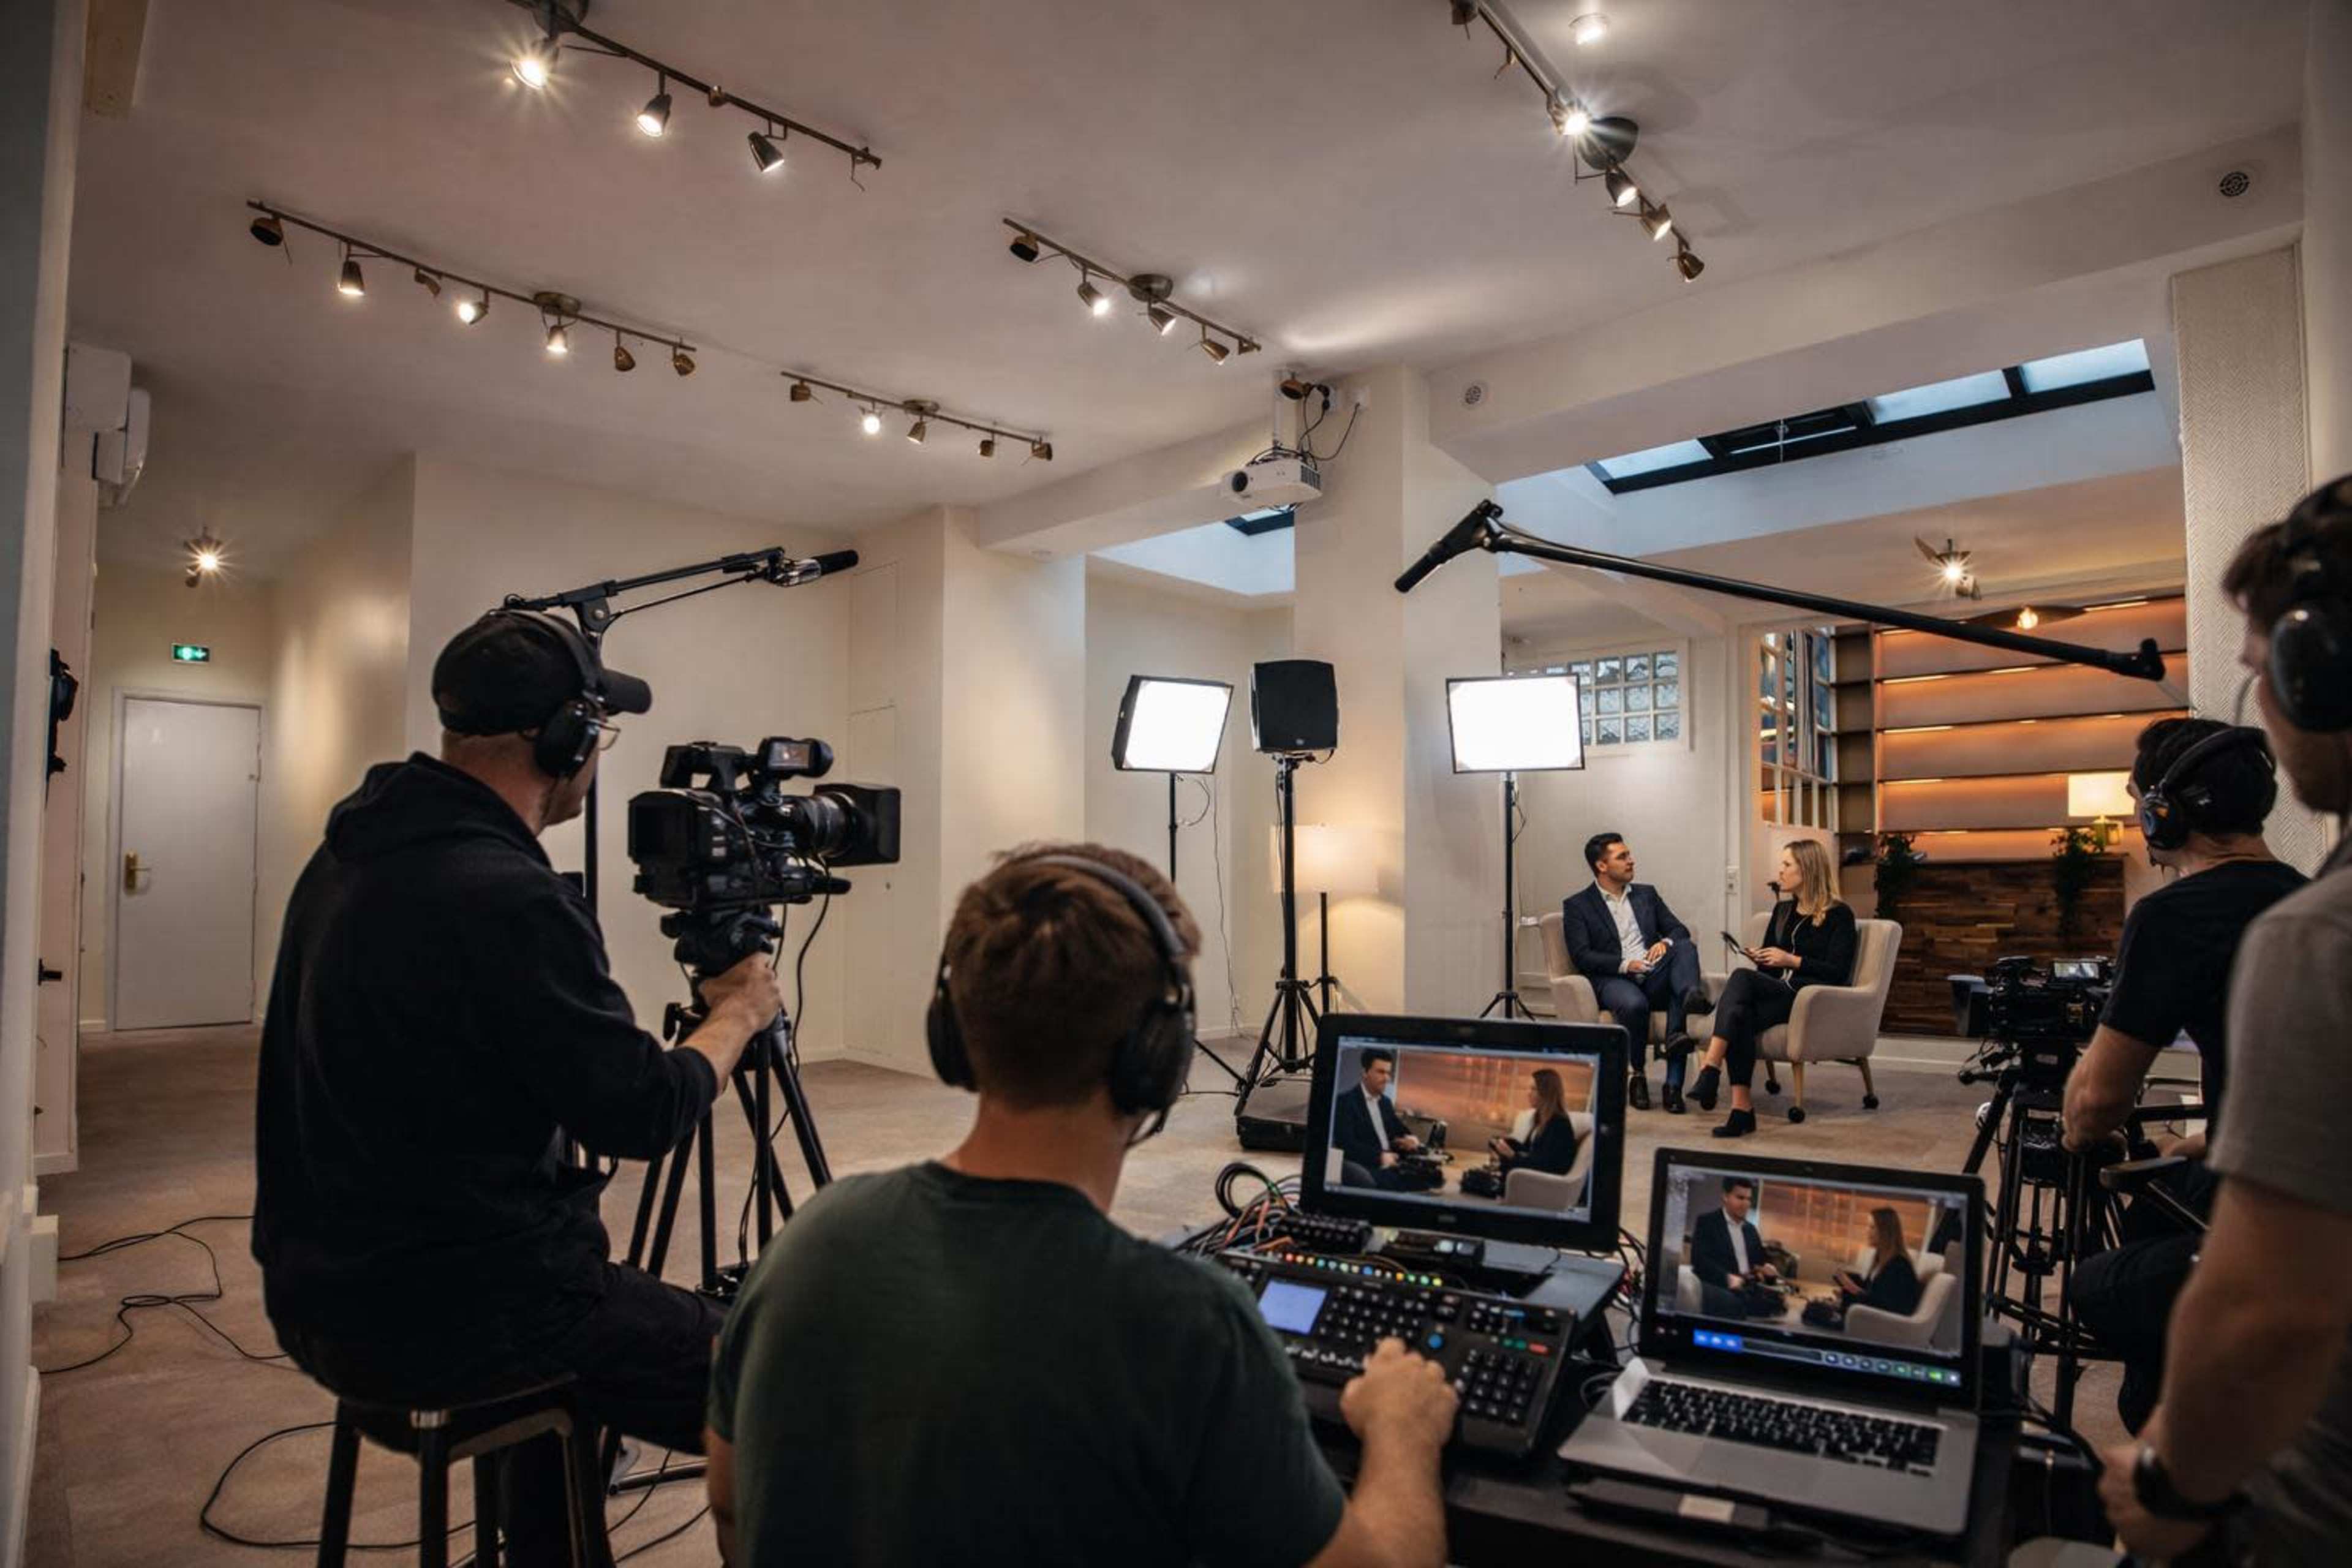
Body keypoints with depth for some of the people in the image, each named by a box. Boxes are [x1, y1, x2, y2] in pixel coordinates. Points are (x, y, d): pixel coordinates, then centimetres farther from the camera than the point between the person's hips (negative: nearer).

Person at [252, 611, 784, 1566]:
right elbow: (641, 1113, -18)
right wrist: (738, 1016, -2)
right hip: (443, 1317, -9)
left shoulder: (351, 853, 2)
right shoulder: (507, 897, -26)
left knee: (597, 1312, 32)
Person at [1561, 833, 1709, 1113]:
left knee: (1686, 947, -25)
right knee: (1634, 1004, -38)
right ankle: (1637, 1076, -14)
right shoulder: (1576, 906, 7)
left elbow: (1679, 930, 18)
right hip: (1613, 979, -4)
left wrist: (1665, 942, -6)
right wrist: (1625, 964, -18)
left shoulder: (1646, 894, 23)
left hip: (1655, 979, 4)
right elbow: (1581, 957, -5)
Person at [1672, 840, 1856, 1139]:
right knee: (1740, 1016, -32)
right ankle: (1741, 1108, -38)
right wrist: (1760, 959, 1)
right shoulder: (1783, 910, 21)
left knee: (1741, 978, -32)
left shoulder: (1839, 914, 2)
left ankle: (1709, 1070, -41)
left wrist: (1793, 961, -16)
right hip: (1777, 993, 5)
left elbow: (1838, 972, -8)